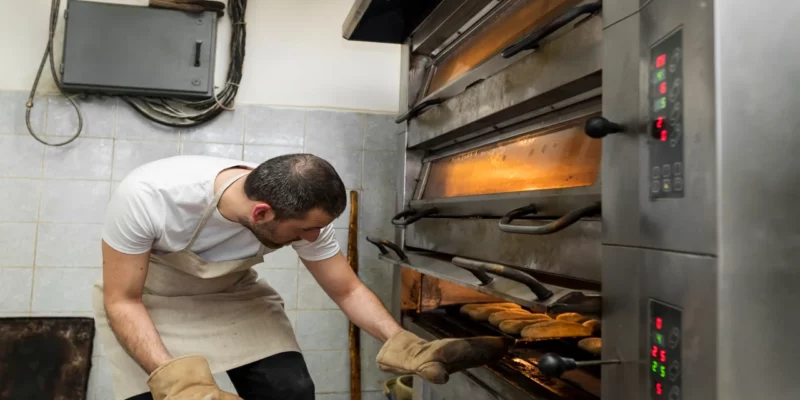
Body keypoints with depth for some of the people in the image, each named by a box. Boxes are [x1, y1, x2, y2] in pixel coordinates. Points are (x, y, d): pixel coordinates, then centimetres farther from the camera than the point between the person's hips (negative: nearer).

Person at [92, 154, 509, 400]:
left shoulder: (300, 216, -26)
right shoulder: (147, 196, -36)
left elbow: (348, 291, -14)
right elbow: (121, 301, -25)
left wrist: (401, 342, -29)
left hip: (230, 294, 2)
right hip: (145, 298, -2)